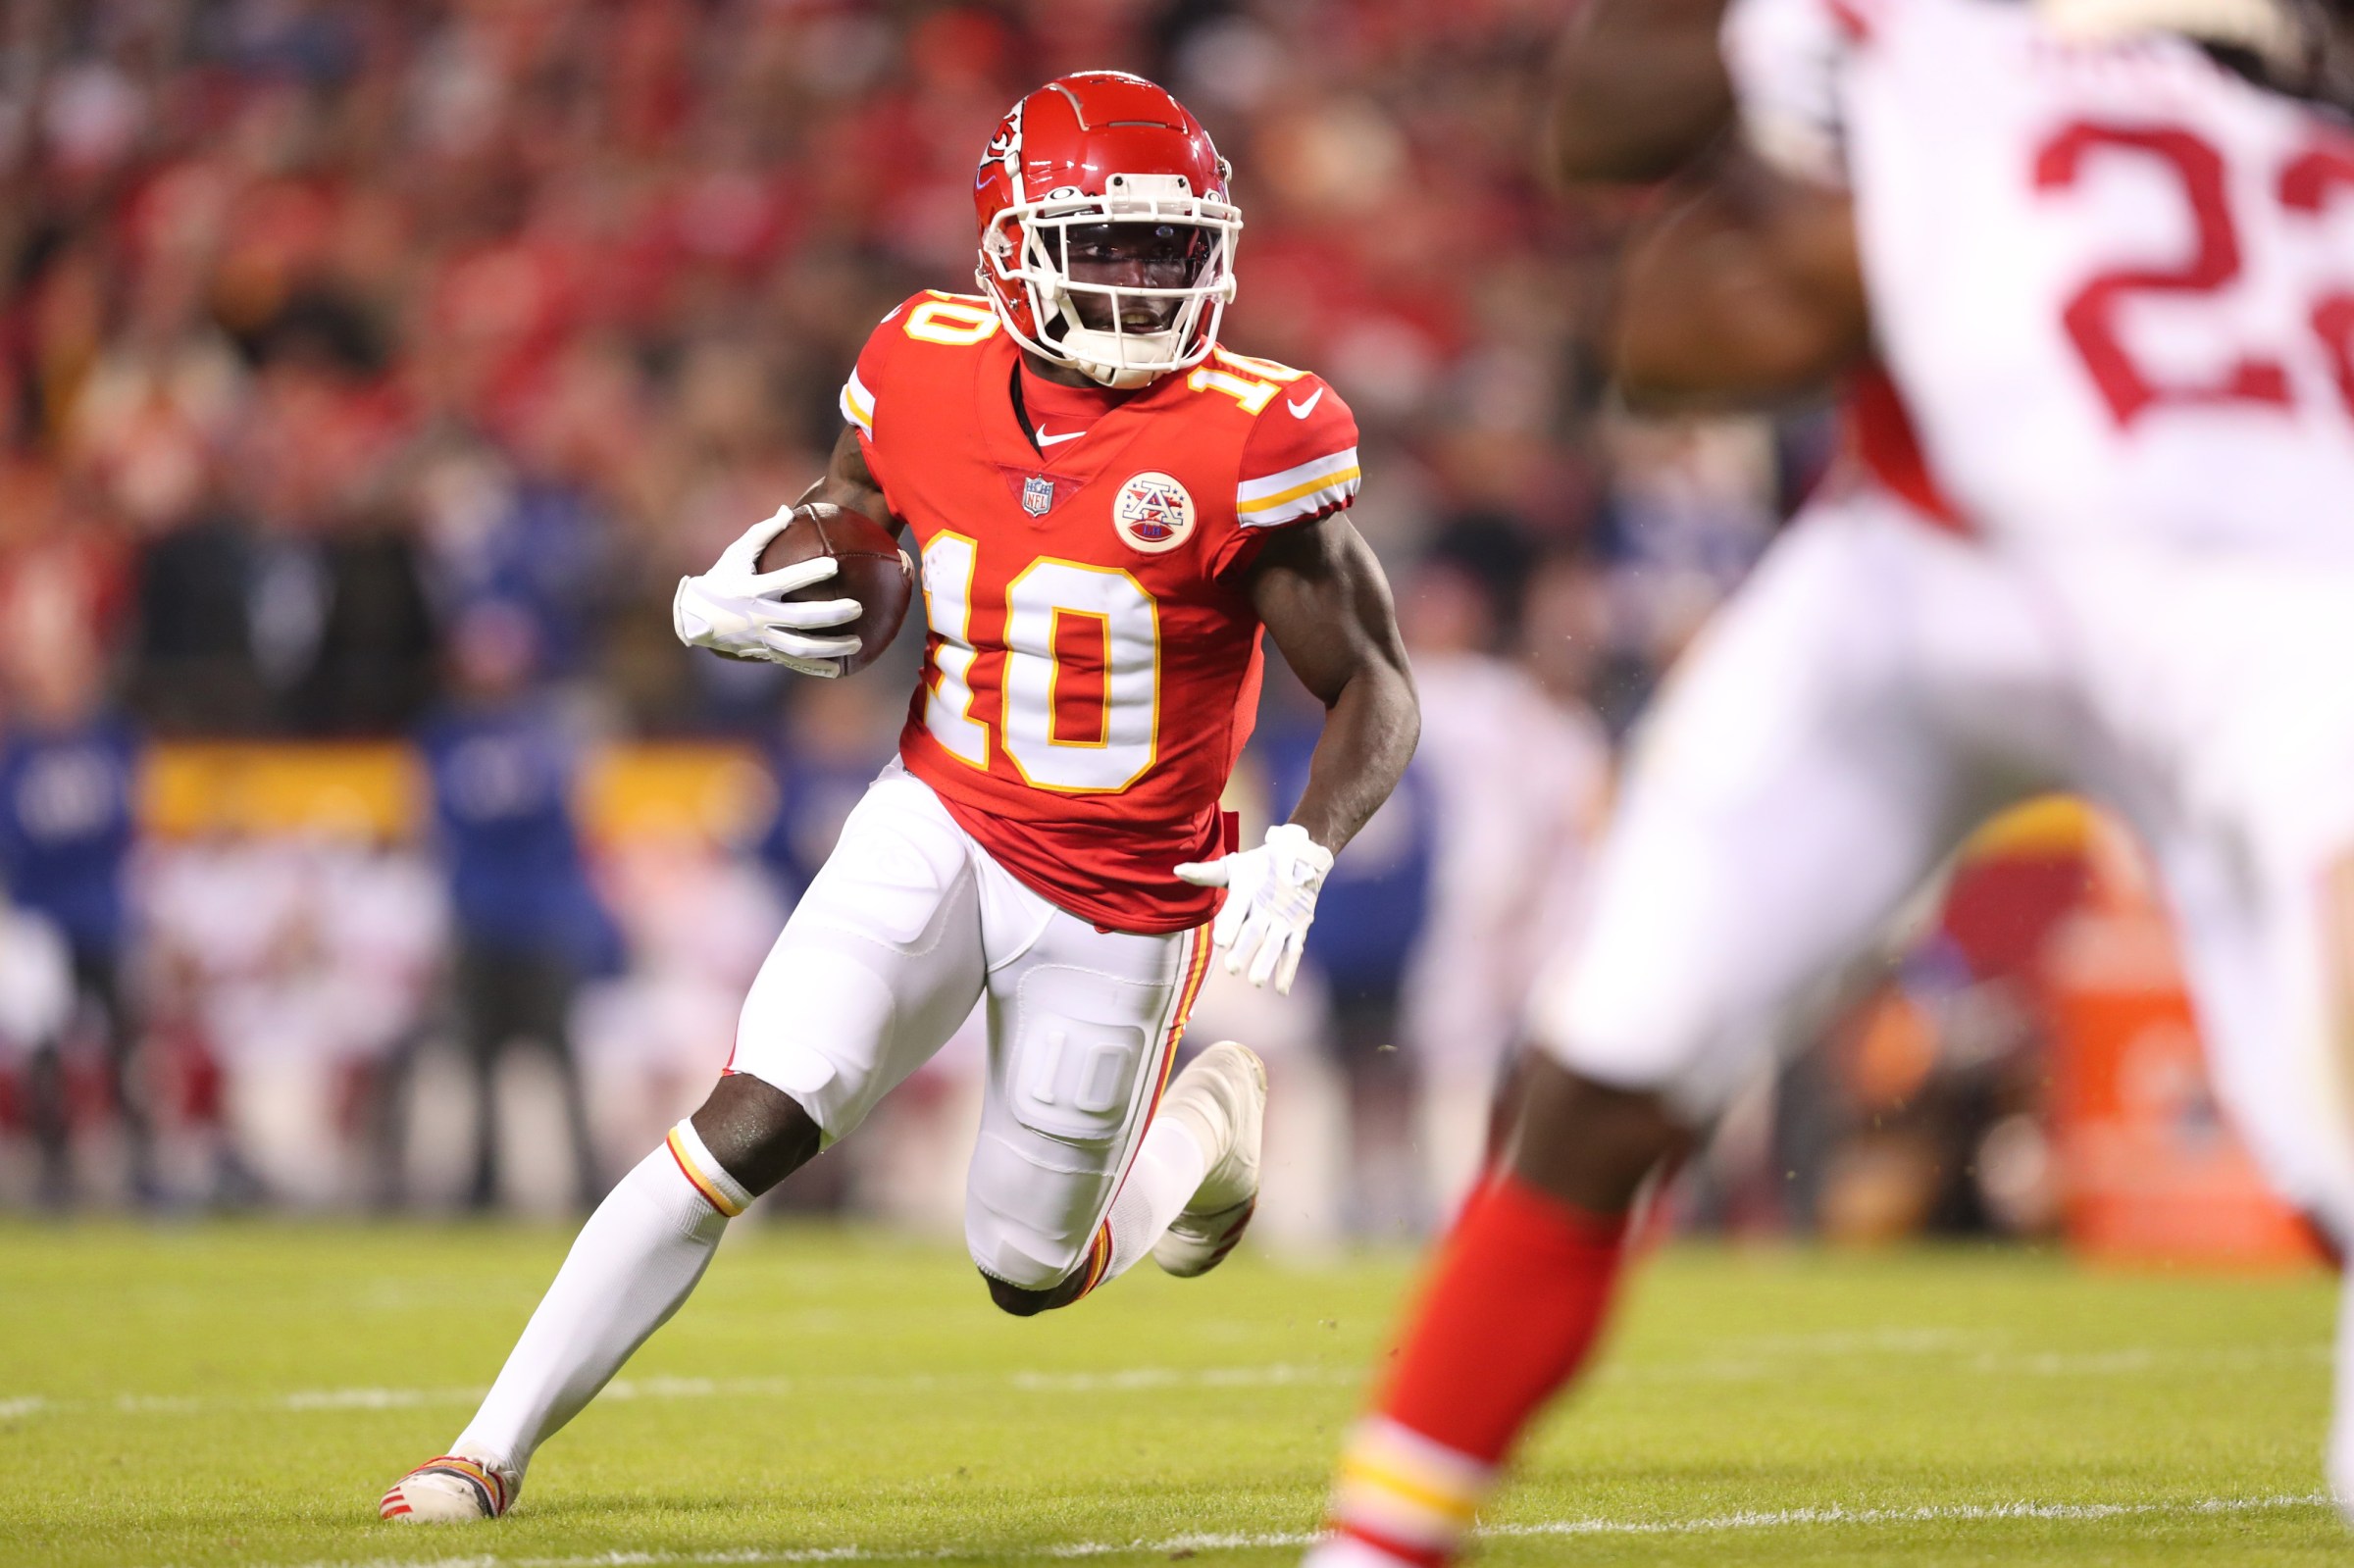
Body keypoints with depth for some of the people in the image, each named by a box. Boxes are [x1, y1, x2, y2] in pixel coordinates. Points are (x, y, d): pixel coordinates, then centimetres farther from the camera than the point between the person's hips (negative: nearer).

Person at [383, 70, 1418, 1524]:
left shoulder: (1246, 443, -18)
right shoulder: (929, 378, -8)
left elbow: (1377, 690, -12)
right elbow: (834, 591, 9)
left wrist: (1303, 854, -30)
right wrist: (720, 607, -15)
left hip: (1123, 898, -2)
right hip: (938, 826, 2)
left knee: (1029, 1273, 10)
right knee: (749, 1127, -16)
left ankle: (1208, 1117, 42)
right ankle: (493, 1446, -10)